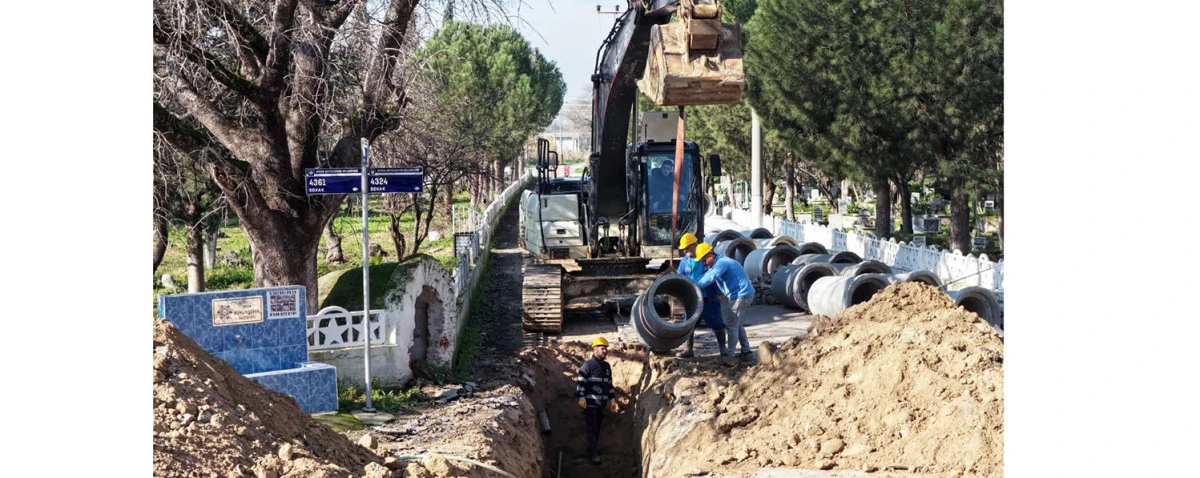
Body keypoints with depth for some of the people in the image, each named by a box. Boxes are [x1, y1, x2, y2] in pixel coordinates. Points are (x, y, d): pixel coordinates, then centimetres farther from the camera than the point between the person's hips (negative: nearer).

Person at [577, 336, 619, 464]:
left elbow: (609, 384, 20)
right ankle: (592, 454, -7)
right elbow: (581, 382, -11)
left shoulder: (607, 366, 14)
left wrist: (612, 399, 14)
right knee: (592, 428, -8)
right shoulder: (588, 365, -8)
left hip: (601, 403, 7)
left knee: (598, 428, 11)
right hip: (589, 403, -7)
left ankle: (595, 449, 20)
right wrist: (581, 397, -20)